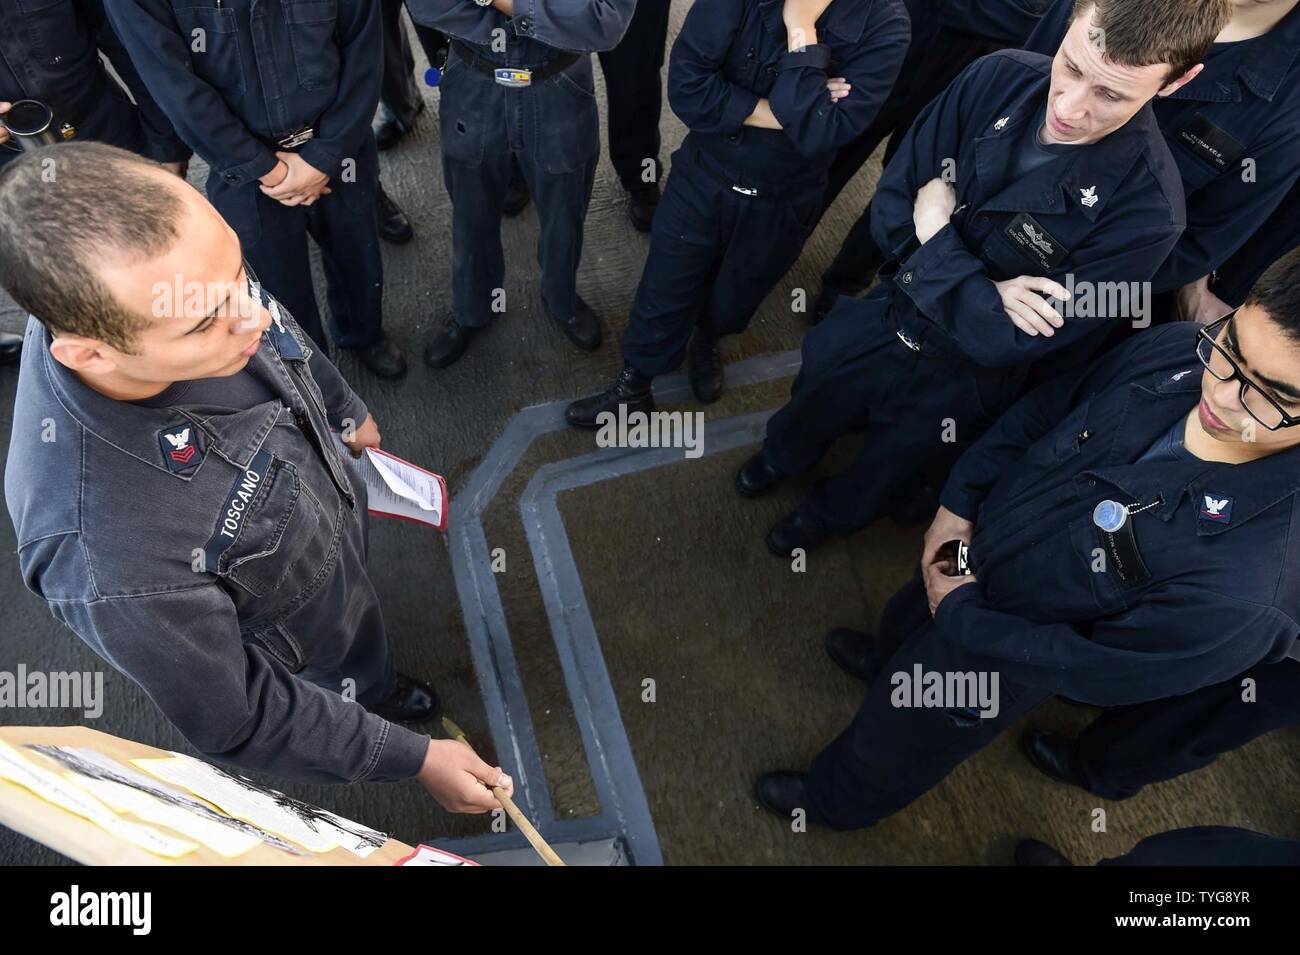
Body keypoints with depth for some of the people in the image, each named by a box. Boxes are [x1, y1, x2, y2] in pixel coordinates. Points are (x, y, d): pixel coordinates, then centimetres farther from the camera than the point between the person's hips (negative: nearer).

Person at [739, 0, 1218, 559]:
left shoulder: (1145, 207, -32)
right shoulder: (999, 78, -20)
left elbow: (1008, 341, -29)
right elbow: (890, 206, -14)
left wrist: (935, 234, -26)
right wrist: (980, 290, -26)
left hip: (961, 381, -3)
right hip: (889, 315, 3)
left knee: (882, 470, 25)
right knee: (811, 406, 28)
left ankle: (829, 512, 59)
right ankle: (784, 455, 63)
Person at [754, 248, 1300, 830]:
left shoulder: (1248, 587, -41)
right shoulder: (1174, 351, -26)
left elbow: (1096, 670, -27)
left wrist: (961, 613, -18)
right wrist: (959, 501, -5)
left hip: (1001, 653, -4)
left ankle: (836, 800, 58)